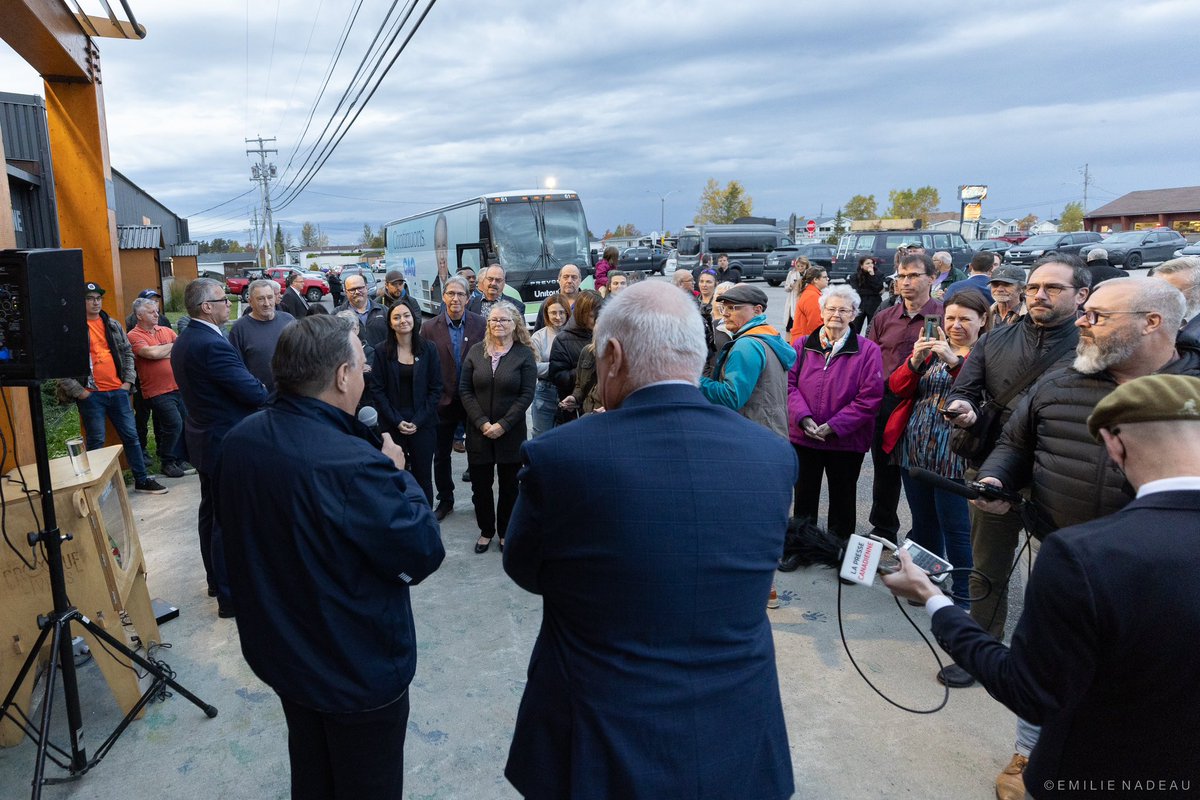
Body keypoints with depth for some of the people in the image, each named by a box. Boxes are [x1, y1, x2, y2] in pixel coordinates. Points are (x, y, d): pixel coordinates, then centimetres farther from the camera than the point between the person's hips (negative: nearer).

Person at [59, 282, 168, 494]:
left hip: (118, 391, 5)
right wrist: (78, 392, -11)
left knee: (131, 436, 9)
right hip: (90, 395, -5)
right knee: (96, 442, 3)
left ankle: (142, 480, 18)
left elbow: (128, 352, 16)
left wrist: (128, 381, 5)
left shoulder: (113, 325, 11)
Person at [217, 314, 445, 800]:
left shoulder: (238, 441, -8)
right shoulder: (356, 465, -35)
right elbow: (424, 554, -24)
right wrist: (398, 475, -11)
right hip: (359, 669, -7)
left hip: (277, 650, 7)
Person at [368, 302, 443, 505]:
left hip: (423, 424, 1)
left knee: (423, 478, 6)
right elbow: (376, 389, -1)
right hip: (392, 425, 0)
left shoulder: (429, 348, 1)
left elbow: (435, 388, 1)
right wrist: (397, 421, -9)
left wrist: (418, 421, -7)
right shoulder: (382, 350, 0)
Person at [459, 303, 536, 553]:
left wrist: (503, 425, -14)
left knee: (509, 484, 8)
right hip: (479, 431, 2)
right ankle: (486, 531, 26)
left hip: (511, 432, -2)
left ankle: (506, 532, 26)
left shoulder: (524, 354, -3)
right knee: (480, 484, 7)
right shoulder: (476, 352, 4)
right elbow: (465, 390, 0)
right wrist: (482, 423, -11)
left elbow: (526, 394, -8)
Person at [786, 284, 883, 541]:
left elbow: (870, 398, -11)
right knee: (804, 499, 14)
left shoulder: (868, 351, -6)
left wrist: (833, 426, -16)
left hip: (846, 441, -2)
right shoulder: (802, 346, 2)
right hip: (803, 437, 2)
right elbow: (789, 384, -4)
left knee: (842, 500, 14)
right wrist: (804, 419, -18)